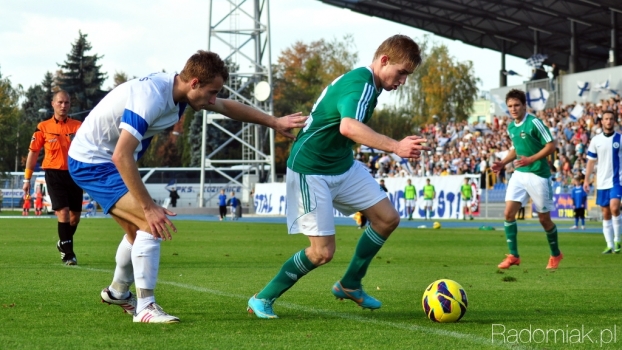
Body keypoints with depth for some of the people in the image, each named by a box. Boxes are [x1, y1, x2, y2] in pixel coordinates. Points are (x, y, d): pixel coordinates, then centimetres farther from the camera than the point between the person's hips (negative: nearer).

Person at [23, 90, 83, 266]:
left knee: (75, 215, 9)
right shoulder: (43, 127, 1)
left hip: (74, 174, 2)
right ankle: (68, 253, -5)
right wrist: (27, 178, 6)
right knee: (63, 212, -14)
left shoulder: (78, 126, 3)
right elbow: (33, 152, 6)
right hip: (54, 174, -2)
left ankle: (64, 243, 36)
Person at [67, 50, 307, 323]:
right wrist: (149, 207, -31)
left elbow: (227, 107, 16)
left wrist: (274, 122, 18)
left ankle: (117, 291, 42)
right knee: (152, 224, -19)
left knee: (138, 231, 20)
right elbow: (121, 156, -34)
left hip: (106, 161, 10)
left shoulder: (176, 89, -2)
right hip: (91, 161, -10)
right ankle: (145, 307, -15)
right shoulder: (150, 97, -31)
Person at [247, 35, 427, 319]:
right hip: (311, 171, -10)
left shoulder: (366, 82, 5)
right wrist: (395, 147, -55)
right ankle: (262, 299, 5)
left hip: (343, 166, 10)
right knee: (323, 252, -11)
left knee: (387, 219, 5)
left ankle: (349, 285, 20)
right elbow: (348, 126, -46)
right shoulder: (360, 84, -26)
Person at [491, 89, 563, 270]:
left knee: (544, 219, 3)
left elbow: (551, 146, -14)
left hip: (538, 175, -6)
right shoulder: (511, 127, 9)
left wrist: (531, 159, -24)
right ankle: (513, 255, 0)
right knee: (509, 213, -7)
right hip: (519, 174, 6)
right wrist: (503, 162, 9)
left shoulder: (534, 123, -13)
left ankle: (555, 255, 24)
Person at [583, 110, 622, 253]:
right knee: (606, 213, 5)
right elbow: (591, 161, 11)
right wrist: (586, 179, 6)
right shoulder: (596, 140, 6)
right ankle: (610, 245, 11)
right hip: (602, 182, 3)